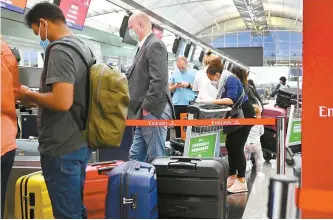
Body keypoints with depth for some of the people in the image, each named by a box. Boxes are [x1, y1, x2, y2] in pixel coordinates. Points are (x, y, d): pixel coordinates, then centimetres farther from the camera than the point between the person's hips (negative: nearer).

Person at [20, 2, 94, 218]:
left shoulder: (59, 51, -17)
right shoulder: (83, 47, 12)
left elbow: (62, 102, -27)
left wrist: (30, 95, -11)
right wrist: (39, 95, 17)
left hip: (63, 148, -9)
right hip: (80, 142, 10)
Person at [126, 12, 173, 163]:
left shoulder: (155, 45, -11)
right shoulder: (144, 46, 19)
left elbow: (159, 80, -21)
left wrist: (146, 108, -17)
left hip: (153, 111, -10)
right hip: (144, 113, 10)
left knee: (155, 159, -2)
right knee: (136, 157, 12)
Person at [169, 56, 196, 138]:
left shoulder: (194, 73, 2)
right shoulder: (175, 73, 11)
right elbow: (169, 89, 13)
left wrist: (189, 85, -12)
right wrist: (175, 86, -7)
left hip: (189, 104, -3)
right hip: (176, 104, 3)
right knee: (177, 126, 8)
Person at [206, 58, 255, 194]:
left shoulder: (230, 79, -21)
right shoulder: (224, 81, 6)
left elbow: (231, 100, -32)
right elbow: (224, 100, 7)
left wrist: (212, 101, -33)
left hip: (245, 114, -9)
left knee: (237, 147, -8)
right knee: (230, 145, 10)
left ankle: (241, 182, 0)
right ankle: (232, 177, 20)